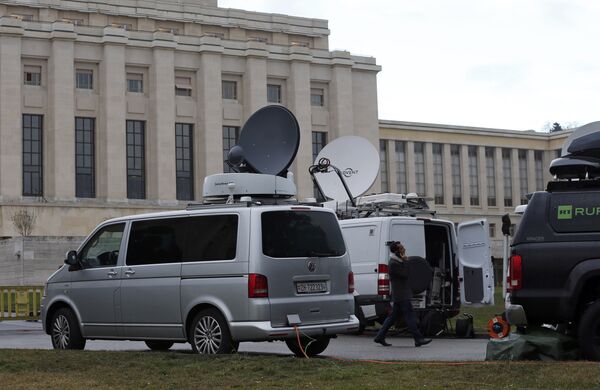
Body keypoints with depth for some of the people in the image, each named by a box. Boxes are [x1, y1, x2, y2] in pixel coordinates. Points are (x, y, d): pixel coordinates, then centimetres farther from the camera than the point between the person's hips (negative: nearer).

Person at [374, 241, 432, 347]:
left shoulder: (398, 262, 17)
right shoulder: (393, 264, -16)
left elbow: (406, 274, 22)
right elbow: (405, 274, -19)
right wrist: (405, 261, -14)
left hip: (402, 294, 11)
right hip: (401, 295, -11)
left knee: (393, 316, 12)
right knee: (410, 316, -9)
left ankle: (380, 337, 15)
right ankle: (418, 339, -9)